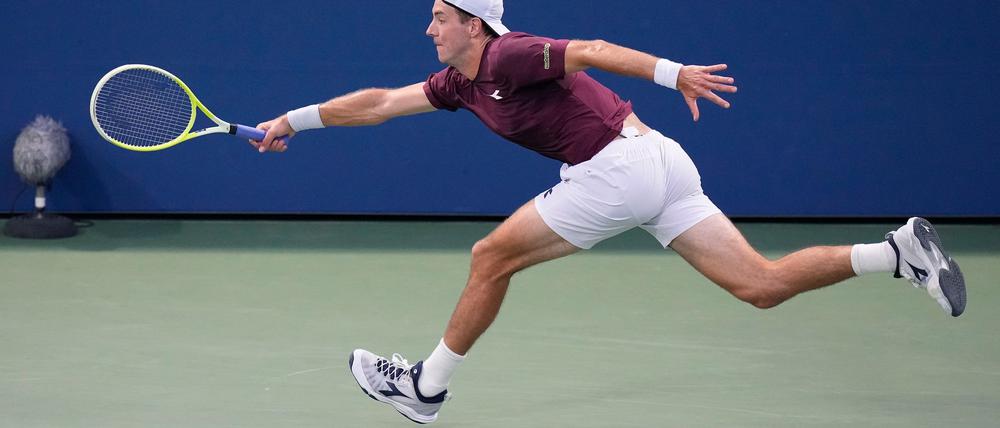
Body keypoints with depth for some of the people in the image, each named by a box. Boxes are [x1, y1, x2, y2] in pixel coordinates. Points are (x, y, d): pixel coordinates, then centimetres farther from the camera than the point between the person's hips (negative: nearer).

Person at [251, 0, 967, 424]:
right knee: (763, 283, 1)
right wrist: (293, 120, 25)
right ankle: (901, 250, -7)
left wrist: (673, 74, -29)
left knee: (492, 257, 4)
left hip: (618, 167, -9)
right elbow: (378, 103, 24)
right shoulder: (461, 82, 18)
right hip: (659, 162, 9)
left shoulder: (507, 58, -10)